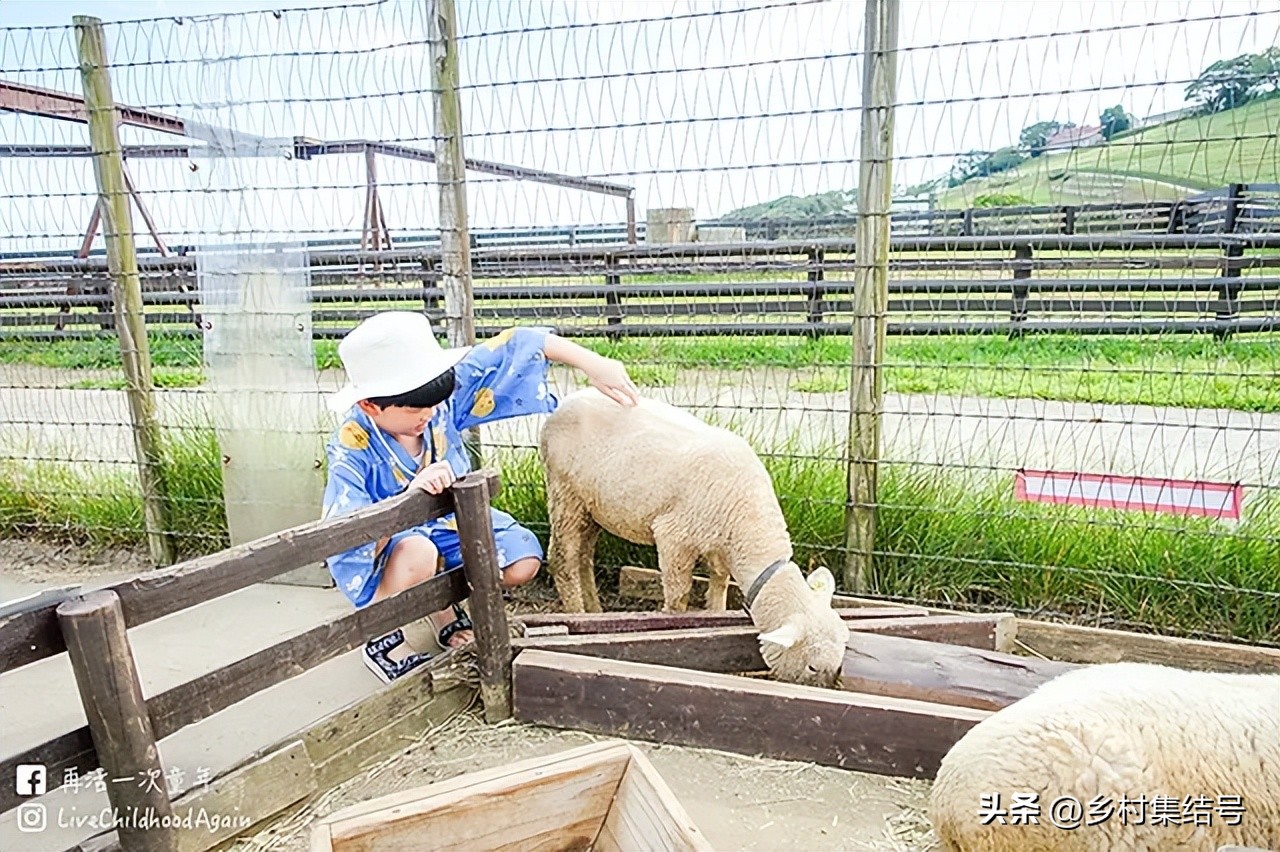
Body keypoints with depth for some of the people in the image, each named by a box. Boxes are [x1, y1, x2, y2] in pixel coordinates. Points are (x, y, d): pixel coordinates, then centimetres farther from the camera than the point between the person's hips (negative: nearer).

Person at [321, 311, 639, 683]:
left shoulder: (443, 390, -23)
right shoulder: (352, 449, -30)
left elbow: (517, 346, -20)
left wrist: (594, 365, -26)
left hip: (448, 523, 5)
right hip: (387, 546, -4)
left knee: (522, 562, -14)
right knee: (418, 553, -39)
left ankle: (442, 603, 15)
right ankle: (381, 642, -6)